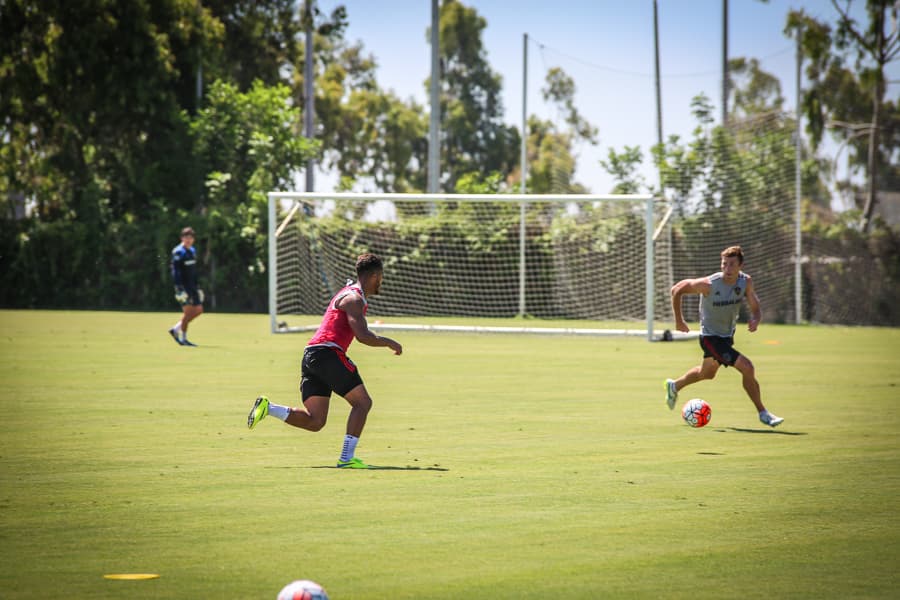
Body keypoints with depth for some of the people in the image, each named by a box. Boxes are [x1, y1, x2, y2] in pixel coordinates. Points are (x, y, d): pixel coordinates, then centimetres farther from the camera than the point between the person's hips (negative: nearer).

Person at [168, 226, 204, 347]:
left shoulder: (192, 250, 15)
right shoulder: (178, 252, -11)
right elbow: (175, 271, -16)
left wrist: (197, 287, 22)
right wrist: (179, 289, -22)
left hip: (192, 286, 9)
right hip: (183, 286, -9)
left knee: (198, 310, 6)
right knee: (188, 310, -11)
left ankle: (176, 329, 16)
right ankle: (183, 338, -2)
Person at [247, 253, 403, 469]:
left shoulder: (348, 293, 24)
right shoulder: (355, 298, -6)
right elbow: (363, 336, -17)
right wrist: (388, 342, -3)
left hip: (310, 354, 9)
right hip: (327, 354, -9)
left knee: (314, 421, 4)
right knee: (362, 402, 0)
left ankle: (268, 408, -9)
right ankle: (346, 457, -7)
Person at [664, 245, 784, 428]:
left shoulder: (746, 281, -13)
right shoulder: (709, 284, -27)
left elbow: (756, 307, -6)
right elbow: (677, 289, -16)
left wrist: (755, 320, -30)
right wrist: (679, 320, -9)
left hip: (727, 336, 7)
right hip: (710, 337, -7)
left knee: (707, 373, 29)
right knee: (747, 368, -19)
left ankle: (675, 386, 55)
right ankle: (763, 413, -7)